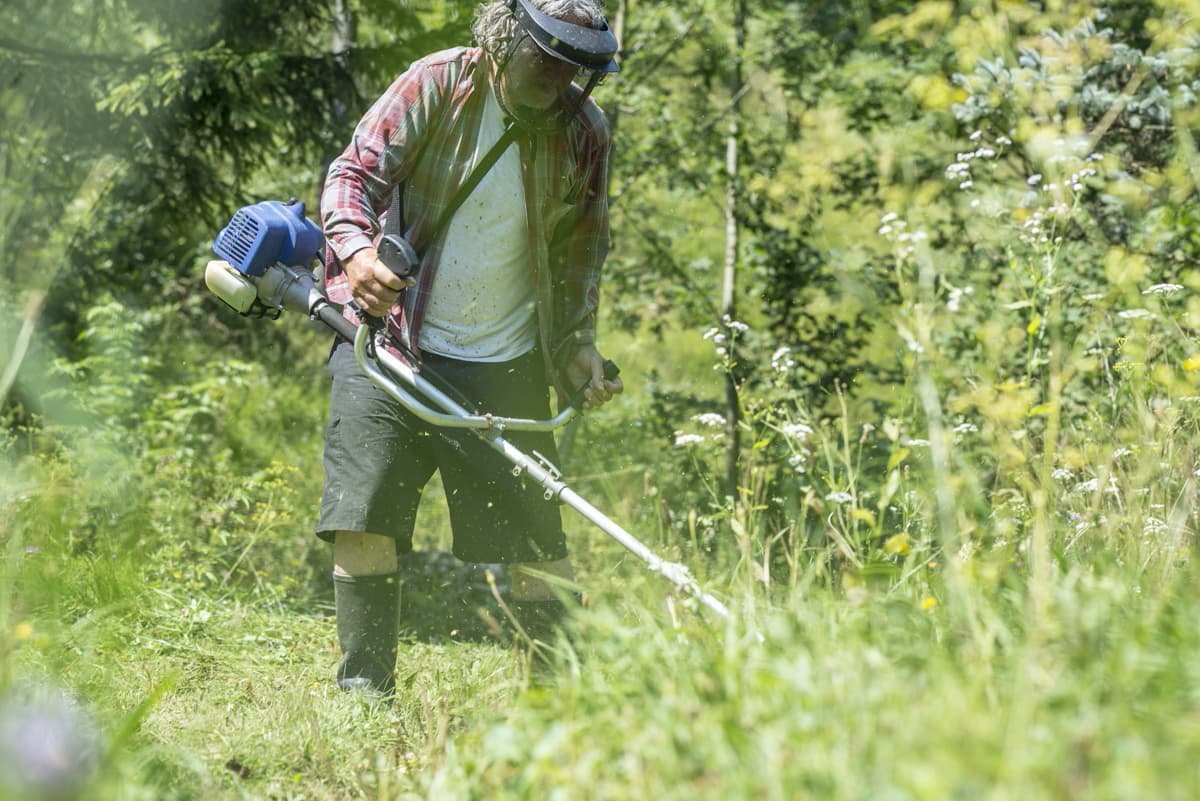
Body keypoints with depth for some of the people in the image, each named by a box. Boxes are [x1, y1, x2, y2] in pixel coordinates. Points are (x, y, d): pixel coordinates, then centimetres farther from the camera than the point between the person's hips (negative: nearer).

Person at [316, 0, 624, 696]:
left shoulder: (585, 130, 2)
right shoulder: (436, 86, -6)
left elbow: (582, 250, 13)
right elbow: (355, 173, -6)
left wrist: (579, 346, 4)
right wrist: (356, 249, -25)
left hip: (506, 364, 2)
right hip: (390, 339, -2)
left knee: (535, 535, -1)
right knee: (364, 518, -7)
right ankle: (363, 690, 1)